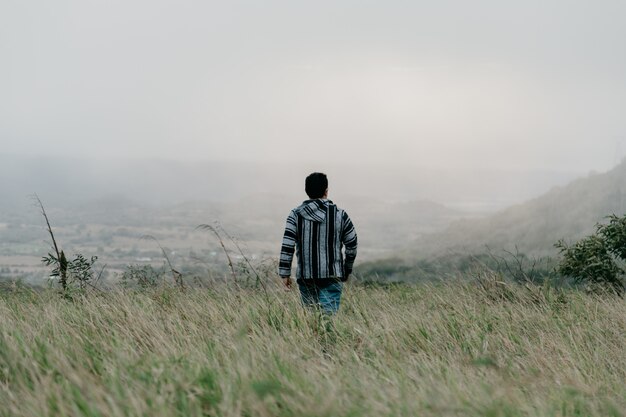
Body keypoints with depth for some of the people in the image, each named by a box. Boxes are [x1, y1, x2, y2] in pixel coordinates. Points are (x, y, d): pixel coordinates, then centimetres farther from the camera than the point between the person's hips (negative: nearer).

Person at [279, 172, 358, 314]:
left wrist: (284, 273, -1)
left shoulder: (296, 215, 1)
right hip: (332, 276, -2)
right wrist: (347, 270, 21)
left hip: (305, 277, 2)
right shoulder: (339, 215, 0)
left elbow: (287, 245, -6)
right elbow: (352, 245, 7)